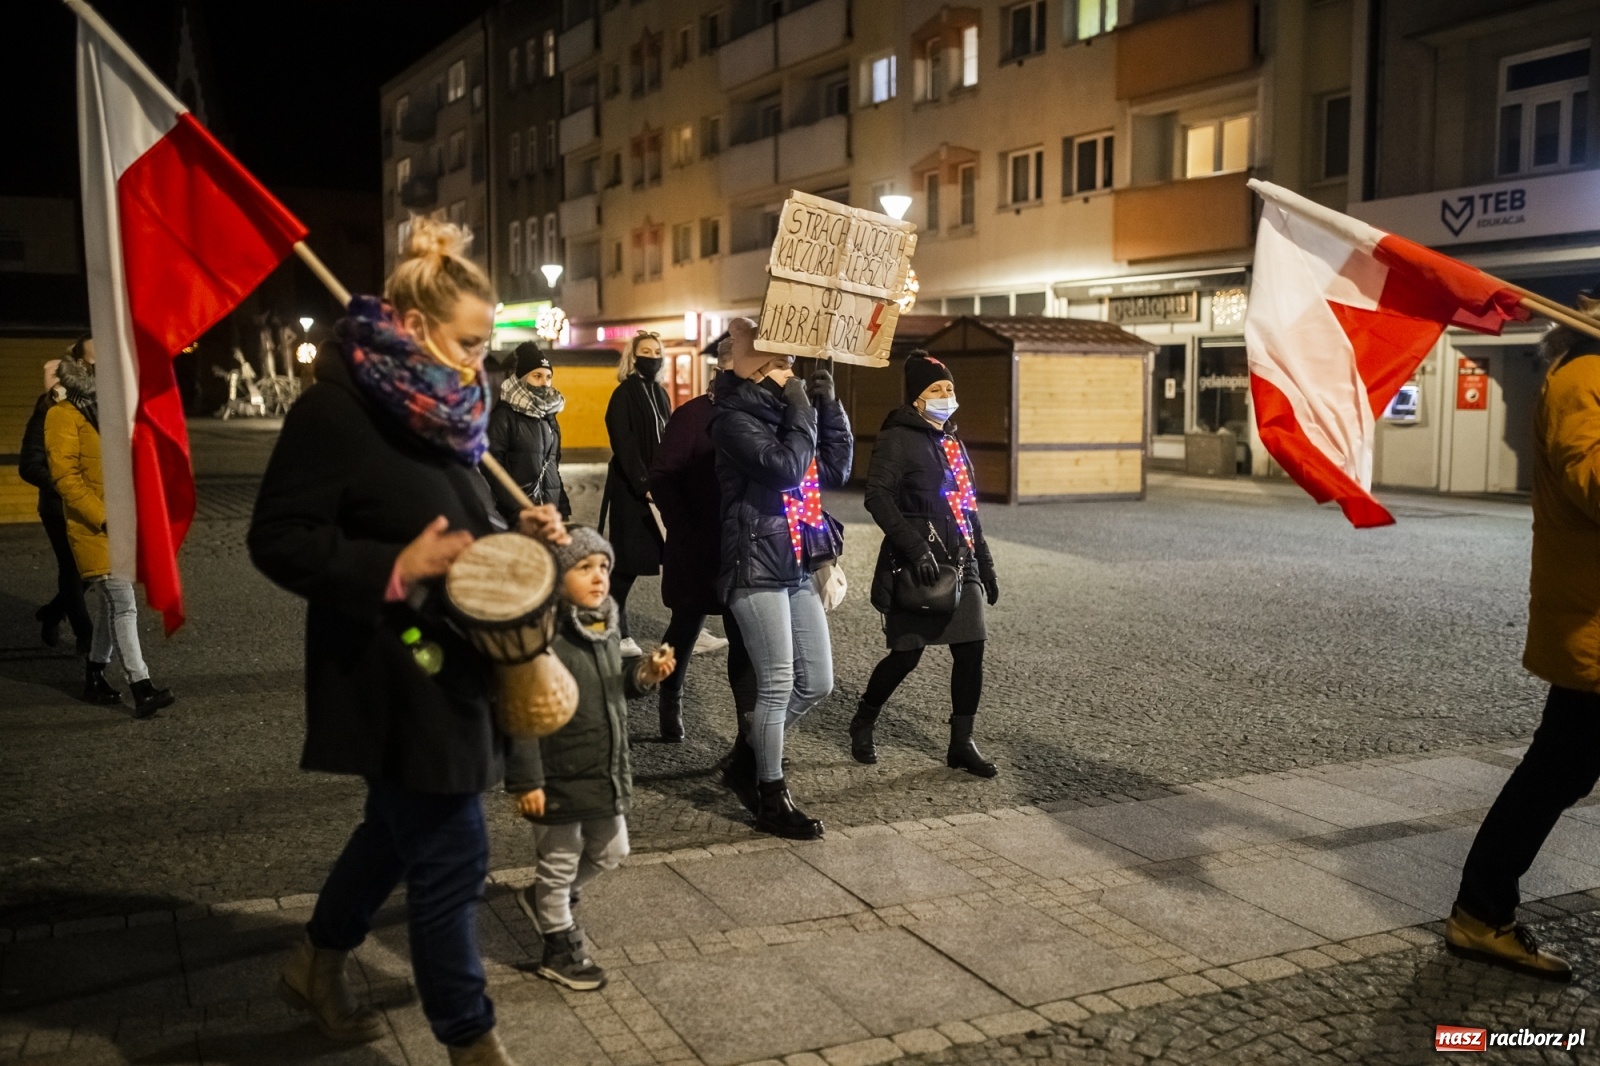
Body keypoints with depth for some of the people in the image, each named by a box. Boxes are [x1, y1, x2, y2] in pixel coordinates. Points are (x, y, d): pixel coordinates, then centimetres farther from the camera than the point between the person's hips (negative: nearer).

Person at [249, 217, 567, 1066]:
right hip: (392, 675, -9)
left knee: (403, 827, 23)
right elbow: (278, 540, -20)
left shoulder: (436, 412, 9)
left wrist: (519, 535, 0)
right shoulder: (335, 410, -17)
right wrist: (395, 569, -28)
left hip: (444, 665, 10)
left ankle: (316, 966, 44)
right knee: (450, 858, -1)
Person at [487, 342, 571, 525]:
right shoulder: (504, 414, -5)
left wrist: (563, 508, 14)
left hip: (551, 508, 6)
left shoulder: (548, 413, 15)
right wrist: (516, 508, -18)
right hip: (519, 513, -6)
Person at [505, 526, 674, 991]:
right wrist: (527, 782, -21)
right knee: (560, 862, 10)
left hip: (607, 772, 8)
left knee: (610, 852, 23)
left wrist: (645, 674, -5)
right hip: (560, 779, -8)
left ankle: (543, 898, 46)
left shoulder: (605, 626, 2)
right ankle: (560, 947, 31)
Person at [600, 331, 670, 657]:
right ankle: (618, 633, 5)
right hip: (631, 489, -7)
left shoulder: (660, 394, 15)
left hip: (660, 485, 7)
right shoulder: (623, 394, -8)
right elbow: (623, 445, -14)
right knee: (628, 561, -4)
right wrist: (643, 484, -19)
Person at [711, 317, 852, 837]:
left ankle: (748, 760, 28)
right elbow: (786, 467, -24)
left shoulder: (783, 412, 14)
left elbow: (835, 469, 11)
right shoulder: (734, 418, -10)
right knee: (778, 686, -3)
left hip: (797, 568, 8)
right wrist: (801, 410, -11)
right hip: (756, 568, -8)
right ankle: (771, 799, 12)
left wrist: (828, 406, 3)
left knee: (817, 682, 10)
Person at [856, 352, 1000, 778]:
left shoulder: (952, 443, 17)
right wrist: (916, 548, -25)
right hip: (916, 567, -7)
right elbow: (878, 497, -18)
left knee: (970, 651, 1)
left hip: (959, 565, 7)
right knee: (906, 655, -2)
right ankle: (862, 724, 23)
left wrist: (986, 565, 21)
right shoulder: (898, 439, -6)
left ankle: (961, 744, 12)